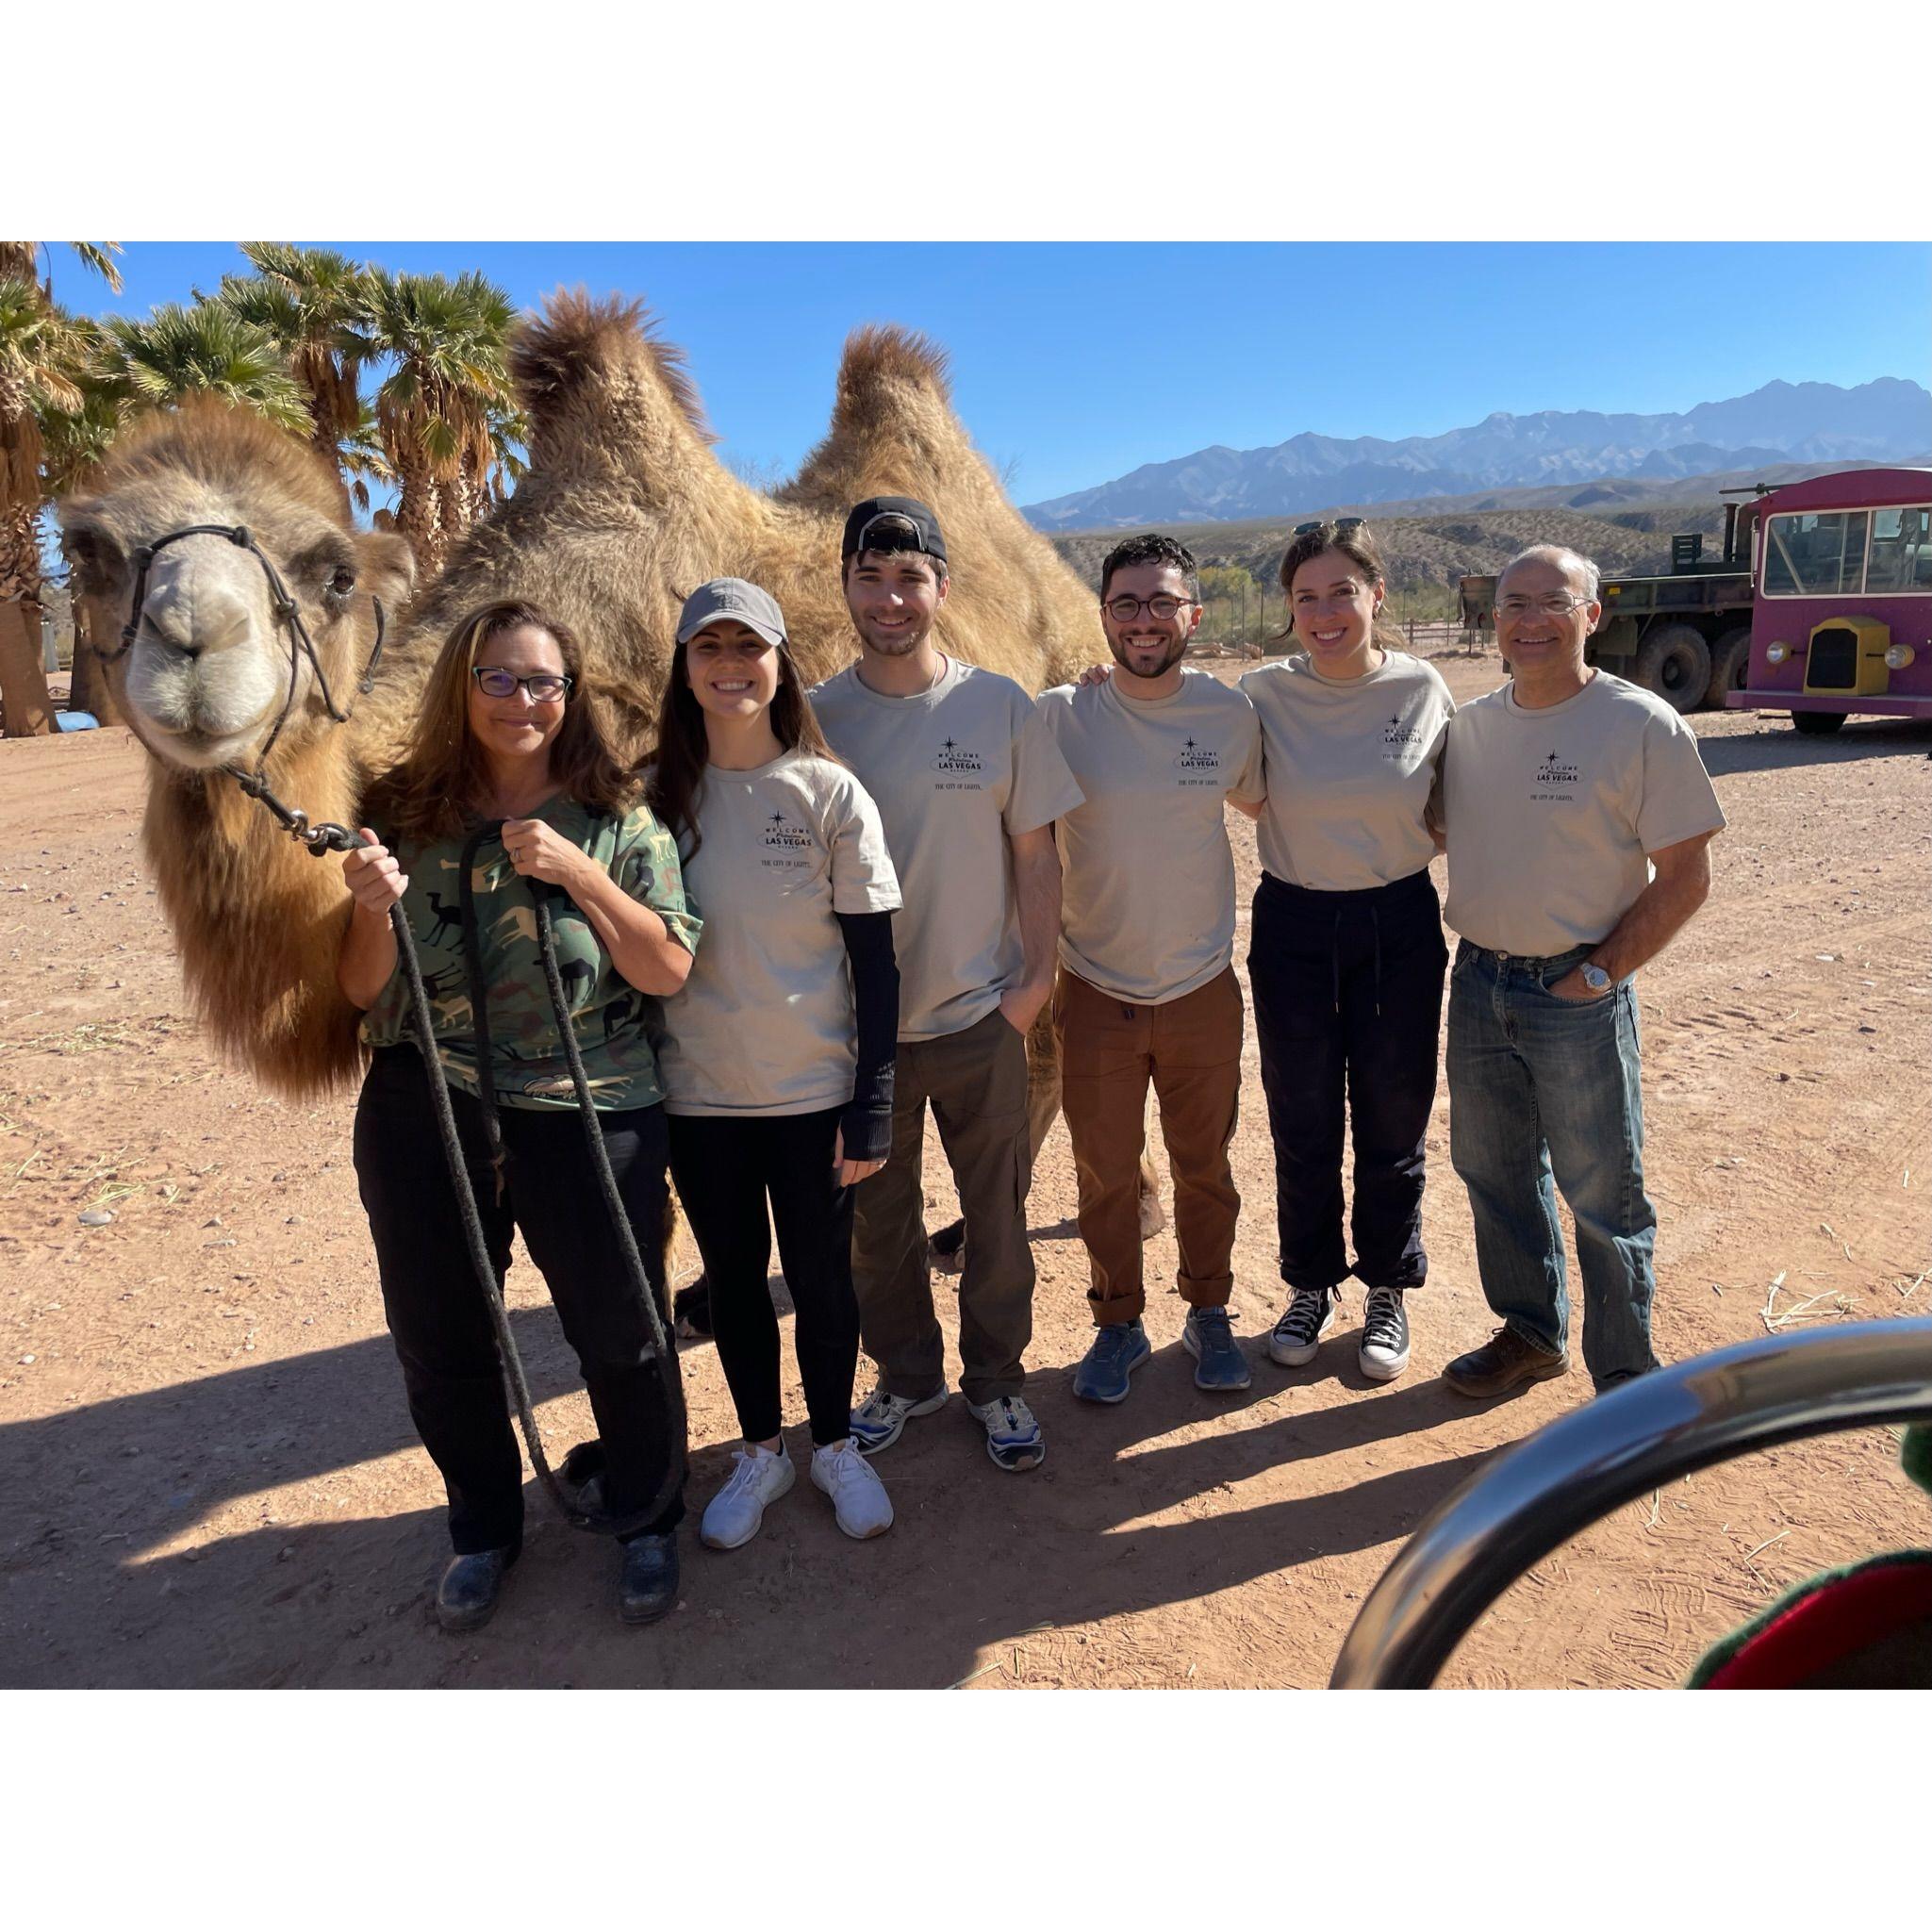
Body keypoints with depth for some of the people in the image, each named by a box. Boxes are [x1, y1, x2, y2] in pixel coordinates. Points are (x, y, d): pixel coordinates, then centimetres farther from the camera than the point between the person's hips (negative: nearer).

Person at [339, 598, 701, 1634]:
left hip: (589, 1118, -2)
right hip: (424, 1119, 3)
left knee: (619, 1333, 8)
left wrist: (575, 872, -20)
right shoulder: (404, 813, 2)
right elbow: (361, 991, 5)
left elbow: (668, 971, -10)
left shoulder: (614, 819, -3)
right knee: (440, 1340, 15)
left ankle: (643, 1520, 35)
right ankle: (482, 1528, 41)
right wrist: (371, 907, -15)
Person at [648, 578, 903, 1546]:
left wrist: (871, 1106, -9)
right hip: (696, 1098, 2)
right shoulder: (656, 795, -1)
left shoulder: (830, 793, -7)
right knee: (732, 1277, 16)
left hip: (812, 1093, -2)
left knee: (821, 1279, 11)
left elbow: (875, 961, -6)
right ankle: (760, 1450, 38)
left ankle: (835, 1445, 36)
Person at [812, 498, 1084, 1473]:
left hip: (979, 1016, 0)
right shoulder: (813, 716, -2)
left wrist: (1036, 975, -4)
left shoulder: (1000, 705, -3)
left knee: (996, 1212, 12)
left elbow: (1034, 850, 1)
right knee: (877, 1216, 15)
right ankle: (905, 1375, 37)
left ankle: (996, 1380, 34)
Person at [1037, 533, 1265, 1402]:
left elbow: (1261, 801, 14)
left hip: (1204, 990, 1)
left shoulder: (1231, 714, -4)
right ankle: (1117, 1324, 33)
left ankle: (1208, 1313, 38)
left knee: (1204, 1166, 16)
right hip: (1095, 993, -1)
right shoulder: (1058, 714, -10)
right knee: (1104, 1175, 12)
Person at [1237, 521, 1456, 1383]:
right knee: (1302, 1127, 11)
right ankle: (1310, 1286, 33)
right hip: (1293, 928, 0)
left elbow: (1445, 815, 6)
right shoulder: (1263, 693, -7)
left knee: (1392, 1125, 11)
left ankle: (1387, 1294, 32)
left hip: (1399, 927, 0)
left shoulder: (1423, 688, -5)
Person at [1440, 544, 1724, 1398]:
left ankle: (1625, 1381, 22)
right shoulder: (1469, 725, 5)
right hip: (1478, 983, 6)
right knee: (1493, 1171, 17)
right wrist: (1480, 949, 5)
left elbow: (1685, 876, -10)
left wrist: (1599, 973, -13)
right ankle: (1531, 1333, 37)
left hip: (1578, 993, -5)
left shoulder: (1643, 726, -11)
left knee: (1602, 1196, 5)